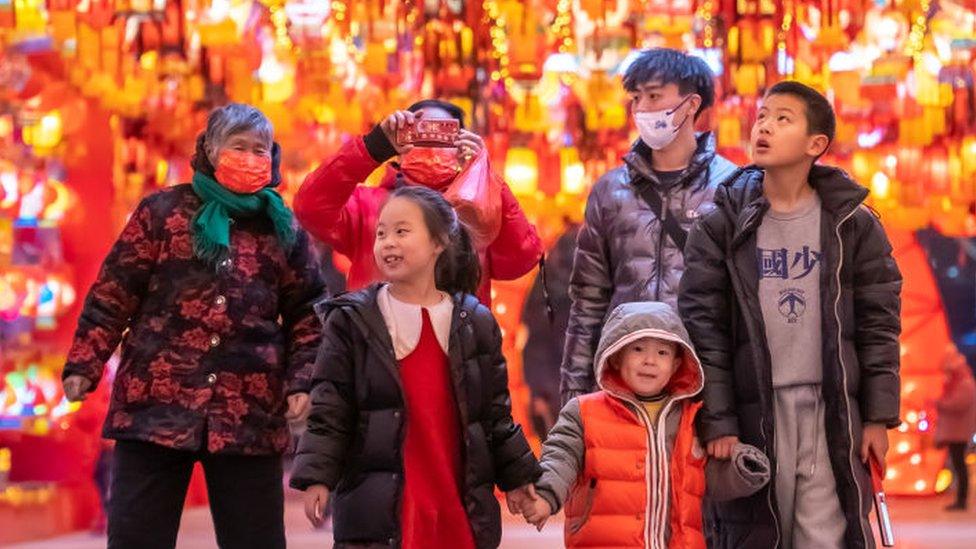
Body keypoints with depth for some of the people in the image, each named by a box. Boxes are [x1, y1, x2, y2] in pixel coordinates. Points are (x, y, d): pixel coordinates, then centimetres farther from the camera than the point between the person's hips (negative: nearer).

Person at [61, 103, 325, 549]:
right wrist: (84, 364, -5)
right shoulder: (163, 211, 4)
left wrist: (302, 381, -3)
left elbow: (306, 314, 10)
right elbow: (113, 294, 3)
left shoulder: (284, 229, 10)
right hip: (156, 404, -2)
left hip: (249, 414, 2)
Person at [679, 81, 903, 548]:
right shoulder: (721, 227, 2)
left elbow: (879, 325, 6)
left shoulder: (853, 224, 4)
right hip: (752, 414, 0)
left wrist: (879, 417, 2)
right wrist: (716, 421, -7)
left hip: (832, 415, 0)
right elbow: (703, 329, -1)